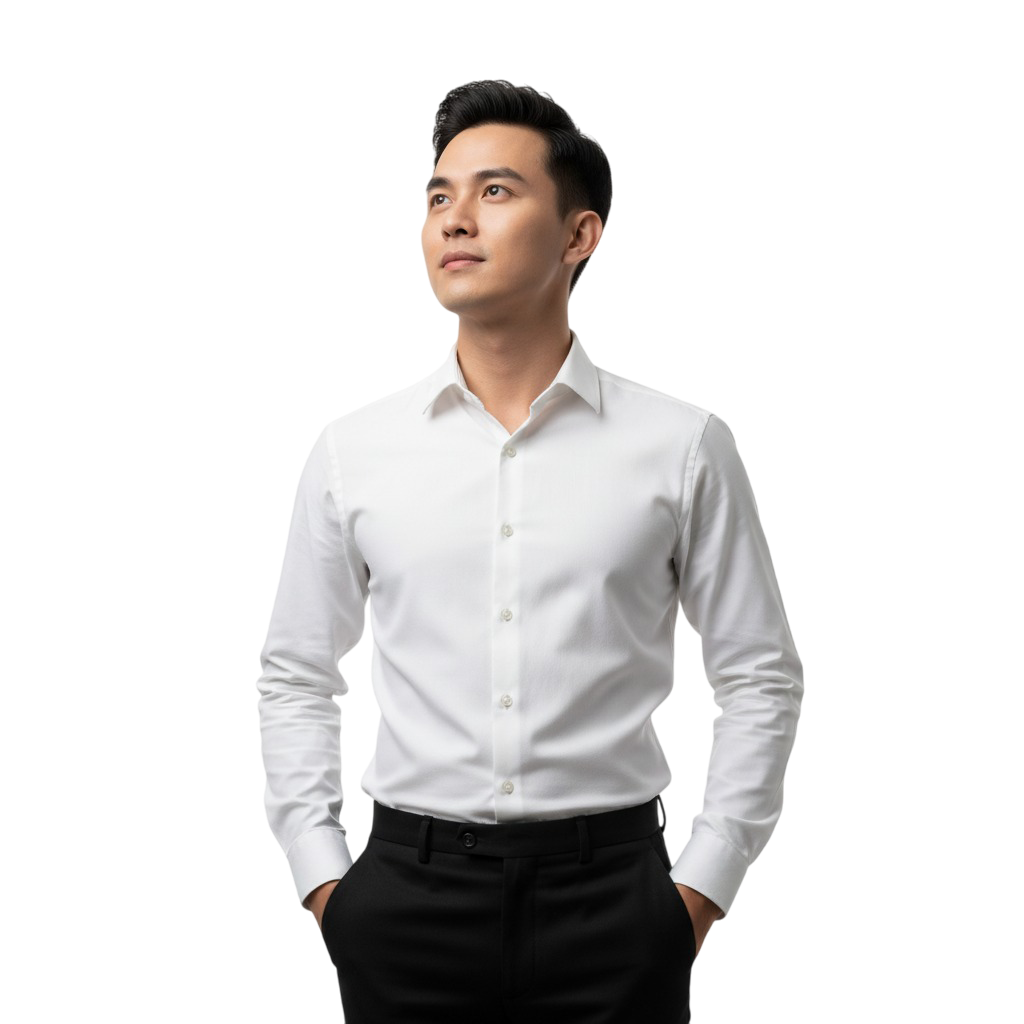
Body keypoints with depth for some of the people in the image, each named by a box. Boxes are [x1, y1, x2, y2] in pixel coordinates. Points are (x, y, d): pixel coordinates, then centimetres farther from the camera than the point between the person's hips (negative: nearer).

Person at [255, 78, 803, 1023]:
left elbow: (762, 677, 4)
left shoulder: (685, 445, -1)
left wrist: (704, 883, -1)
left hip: (608, 884, -1)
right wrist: (320, 874, 5)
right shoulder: (350, 449, 3)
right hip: (409, 888, 1)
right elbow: (294, 677, 11)